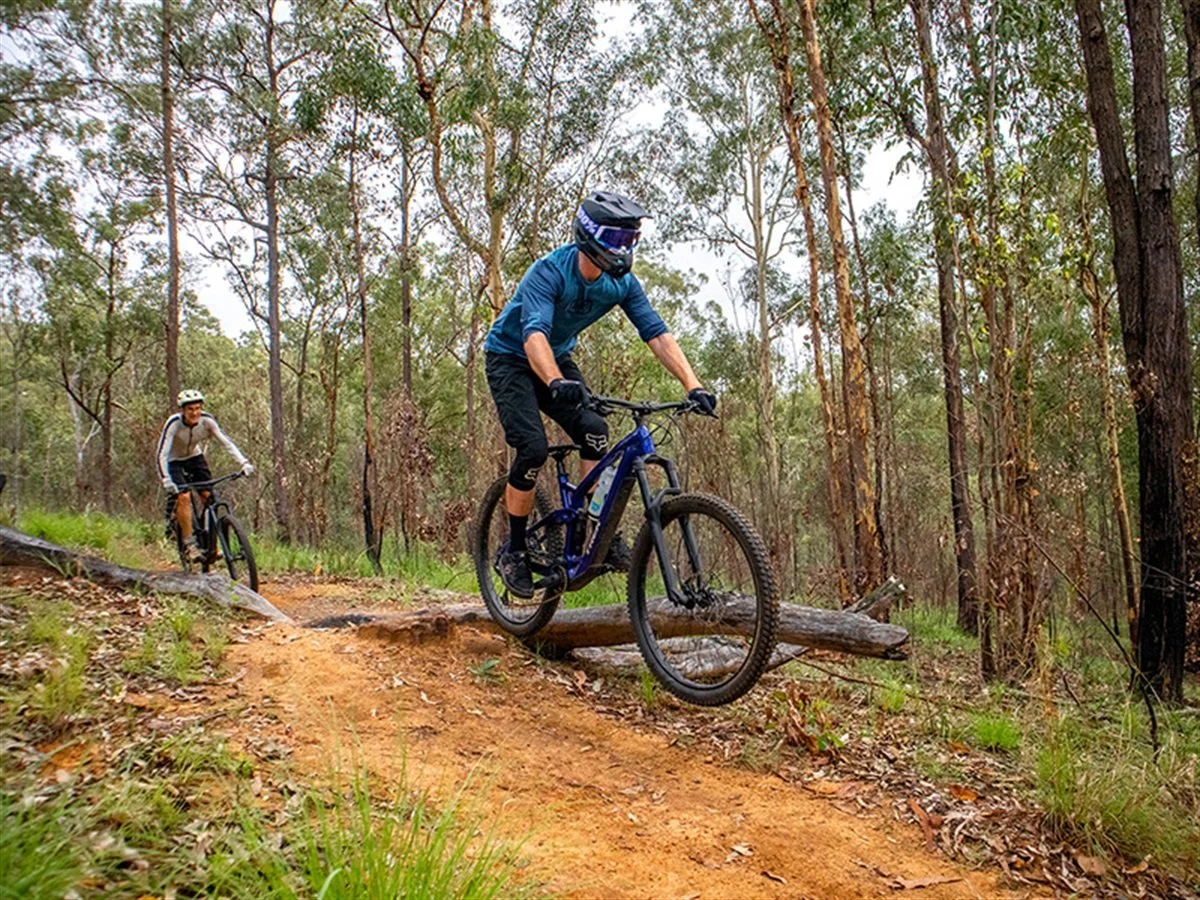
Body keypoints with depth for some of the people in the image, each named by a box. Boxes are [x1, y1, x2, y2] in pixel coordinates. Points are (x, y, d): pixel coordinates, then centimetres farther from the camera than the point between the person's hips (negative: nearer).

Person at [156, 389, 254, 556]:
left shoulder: (206, 421, -23)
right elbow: (162, 454, -34)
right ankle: (188, 542, -11)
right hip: (174, 461, -3)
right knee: (184, 496, -22)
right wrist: (166, 480, -47)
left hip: (195, 457, 3)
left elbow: (226, 442, -25)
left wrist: (244, 463, -38)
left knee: (209, 495, -10)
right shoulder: (174, 424, -31)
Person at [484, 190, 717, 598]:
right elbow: (535, 335, -45)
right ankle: (514, 552, -4)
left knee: (594, 430, -17)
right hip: (510, 357, -5)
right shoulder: (549, 271, -30)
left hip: (557, 358, 5)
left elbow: (658, 334, -18)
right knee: (533, 447, -20)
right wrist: (556, 383, -64)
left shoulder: (622, 282, -14)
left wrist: (693, 386, -31)